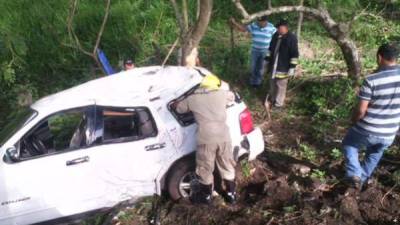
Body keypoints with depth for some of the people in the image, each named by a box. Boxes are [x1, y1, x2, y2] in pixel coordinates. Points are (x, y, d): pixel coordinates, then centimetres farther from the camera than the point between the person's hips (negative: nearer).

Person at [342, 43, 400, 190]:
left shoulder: (371, 80, -22)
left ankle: (354, 175, 8)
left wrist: (354, 121, 1)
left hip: (367, 130, -4)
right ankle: (361, 180, 42)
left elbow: (361, 110, -19)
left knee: (348, 144, 24)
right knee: (374, 155, 30)